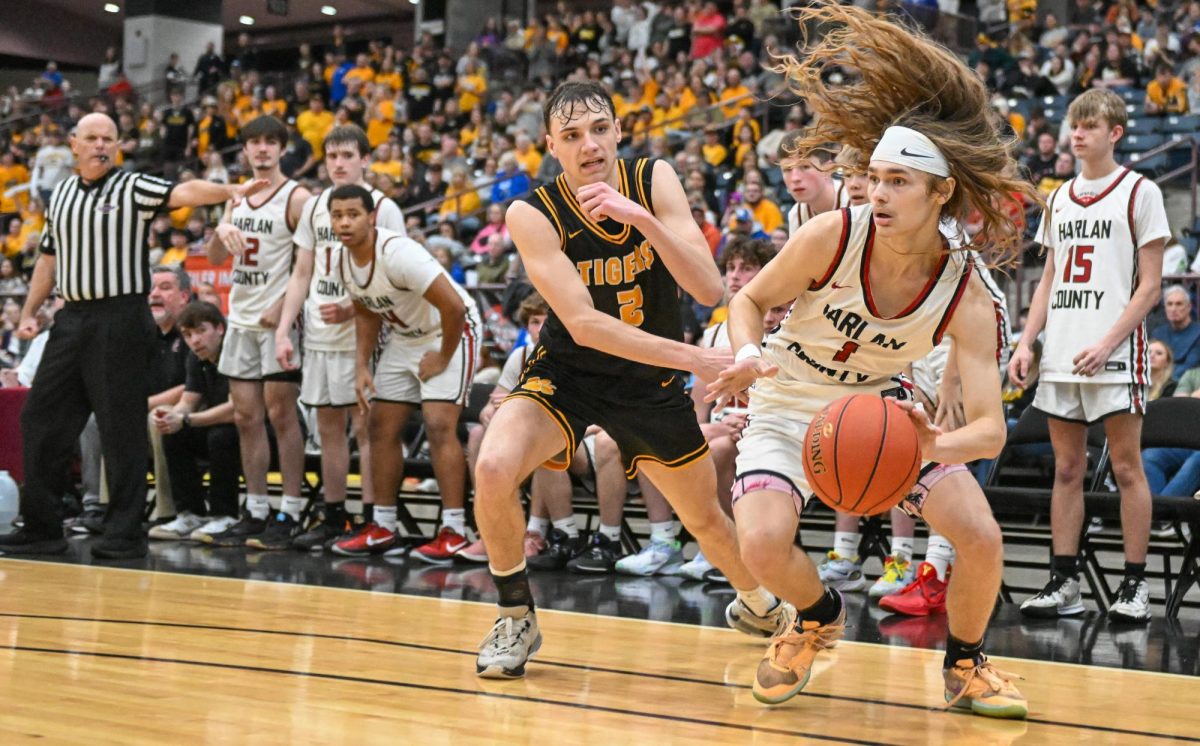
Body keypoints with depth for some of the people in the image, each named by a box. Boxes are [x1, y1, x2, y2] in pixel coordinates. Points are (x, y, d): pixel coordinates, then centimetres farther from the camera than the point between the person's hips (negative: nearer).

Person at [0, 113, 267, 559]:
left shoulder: (134, 189, -4)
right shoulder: (60, 195, 14)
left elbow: (183, 192, -21)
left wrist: (229, 191, -39)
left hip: (120, 318, -6)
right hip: (72, 318, 6)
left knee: (122, 429, -3)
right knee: (42, 420, 7)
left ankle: (125, 533, 4)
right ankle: (42, 528, 16)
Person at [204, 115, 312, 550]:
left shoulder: (296, 197, -6)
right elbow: (215, 259, 12)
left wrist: (282, 307, -20)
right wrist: (222, 231, -9)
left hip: (277, 319, -7)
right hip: (241, 318, 7)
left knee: (281, 415, -5)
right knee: (246, 418, 7)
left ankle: (291, 514, 0)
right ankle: (255, 512, 13)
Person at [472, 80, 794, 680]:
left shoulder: (654, 180, -15)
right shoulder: (532, 215, -22)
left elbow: (709, 290, -23)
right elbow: (584, 325, -29)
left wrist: (641, 219, -37)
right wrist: (694, 358, -36)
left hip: (652, 381, 2)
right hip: (568, 371, -2)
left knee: (706, 519, 15)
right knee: (493, 468, -28)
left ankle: (756, 605, 49)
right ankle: (516, 619, -5)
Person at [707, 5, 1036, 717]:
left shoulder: (965, 294, -22)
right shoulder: (831, 236, -25)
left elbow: (990, 428, -25)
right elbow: (751, 298, -6)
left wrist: (937, 445, -48)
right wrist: (749, 356, -29)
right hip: (789, 408, -1)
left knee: (982, 538, -12)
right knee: (763, 545, -25)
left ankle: (967, 664, 19)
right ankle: (819, 615, 12)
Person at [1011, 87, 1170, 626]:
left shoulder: (1139, 192, -1)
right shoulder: (1060, 199, 15)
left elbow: (1149, 286, -6)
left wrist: (1107, 344, -16)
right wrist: (1026, 342, 6)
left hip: (1115, 354, -5)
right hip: (1061, 355, 6)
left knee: (1126, 468, -1)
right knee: (1067, 469, 7)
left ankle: (1135, 586, 5)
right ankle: (1063, 584, 12)